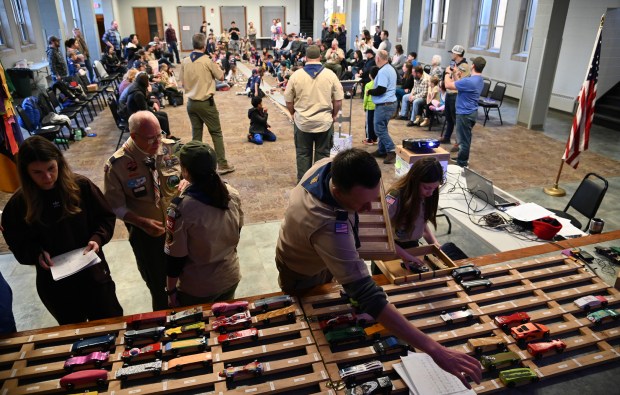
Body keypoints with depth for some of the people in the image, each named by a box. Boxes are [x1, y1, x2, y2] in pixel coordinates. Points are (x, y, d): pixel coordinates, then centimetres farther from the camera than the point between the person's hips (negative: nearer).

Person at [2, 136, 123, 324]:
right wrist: (37, 254, -19)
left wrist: (97, 238, -19)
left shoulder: (81, 186, -13)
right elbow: (18, 244, -1)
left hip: (93, 273, -1)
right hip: (54, 283, 1)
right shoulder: (18, 204, -10)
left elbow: (106, 216, -3)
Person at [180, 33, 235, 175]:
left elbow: (183, 82, 10)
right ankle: (222, 165, 4)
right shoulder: (207, 60, -12)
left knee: (196, 134, 11)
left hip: (191, 103, 5)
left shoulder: (185, 61, 2)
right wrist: (216, 67, 15)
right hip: (206, 102, -5)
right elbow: (221, 77, -1)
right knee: (216, 133, 3)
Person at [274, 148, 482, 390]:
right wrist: (434, 350, -56)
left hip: (323, 257, 7)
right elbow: (369, 298, -56)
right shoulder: (328, 228, -53)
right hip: (303, 275, -7)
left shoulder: (331, 166, -30)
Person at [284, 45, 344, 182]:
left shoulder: (296, 75, -4)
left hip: (302, 121, 1)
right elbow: (338, 100, -1)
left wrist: (294, 114, 20)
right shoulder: (330, 75, -5)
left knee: (303, 154, 12)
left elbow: (288, 101, 3)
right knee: (322, 154, 11)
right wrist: (334, 115, 15)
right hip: (325, 121, 0)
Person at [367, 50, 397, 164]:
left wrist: (369, 91, -7)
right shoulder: (391, 69, 15)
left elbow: (381, 90, -24)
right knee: (382, 128, 17)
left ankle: (391, 151, -8)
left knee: (379, 129, -6)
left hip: (384, 104, -10)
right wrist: (373, 91, 10)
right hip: (390, 102, 10)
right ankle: (382, 150, 23)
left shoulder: (383, 71, -18)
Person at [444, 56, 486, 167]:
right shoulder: (479, 80, 7)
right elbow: (459, 85, 15)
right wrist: (455, 74, 11)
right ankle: (463, 158, 35)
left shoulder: (469, 81, -25)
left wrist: (448, 73, -6)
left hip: (465, 113, -10)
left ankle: (462, 164, 8)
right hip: (472, 112, 10)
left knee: (464, 139, -1)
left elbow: (448, 85, -22)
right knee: (465, 138, 21)